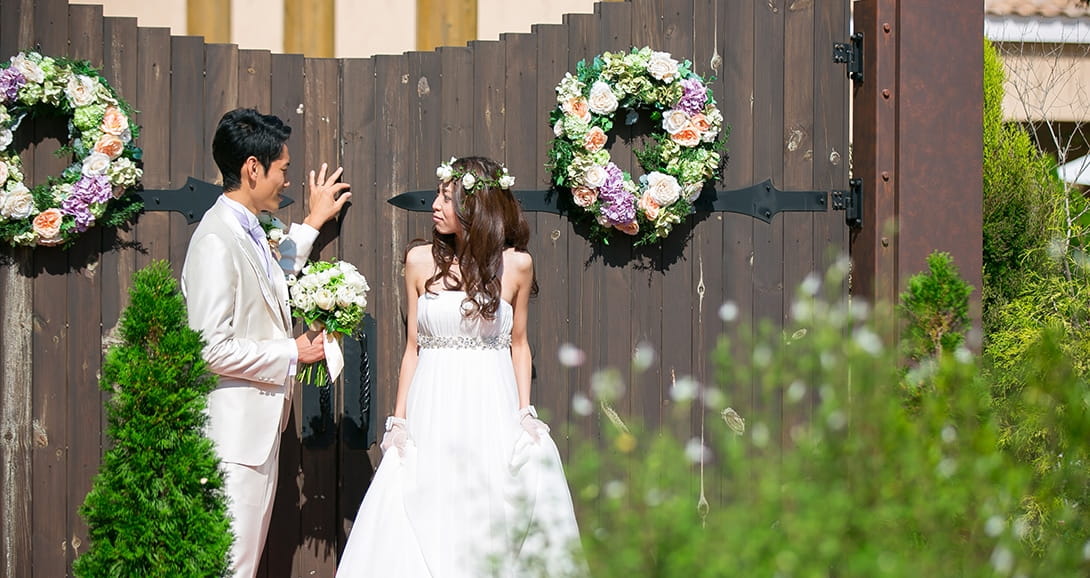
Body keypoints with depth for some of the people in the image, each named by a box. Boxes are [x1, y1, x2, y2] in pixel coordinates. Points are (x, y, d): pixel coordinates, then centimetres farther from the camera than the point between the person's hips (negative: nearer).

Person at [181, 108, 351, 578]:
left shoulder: (248, 232, 11)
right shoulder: (216, 240, -19)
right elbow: (212, 349, -24)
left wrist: (313, 222, 36)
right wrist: (292, 354, -14)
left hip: (260, 426, 10)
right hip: (233, 432, -10)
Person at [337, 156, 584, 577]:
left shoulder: (515, 264, 2)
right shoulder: (421, 261, 5)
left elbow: (518, 343, 10)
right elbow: (413, 347, 8)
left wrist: (525, 414, 0)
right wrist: (398, 421, 2)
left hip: (491, 412, -1)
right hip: (433, 414, 1)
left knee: (497, 524, -3)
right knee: (423, 529, -3)